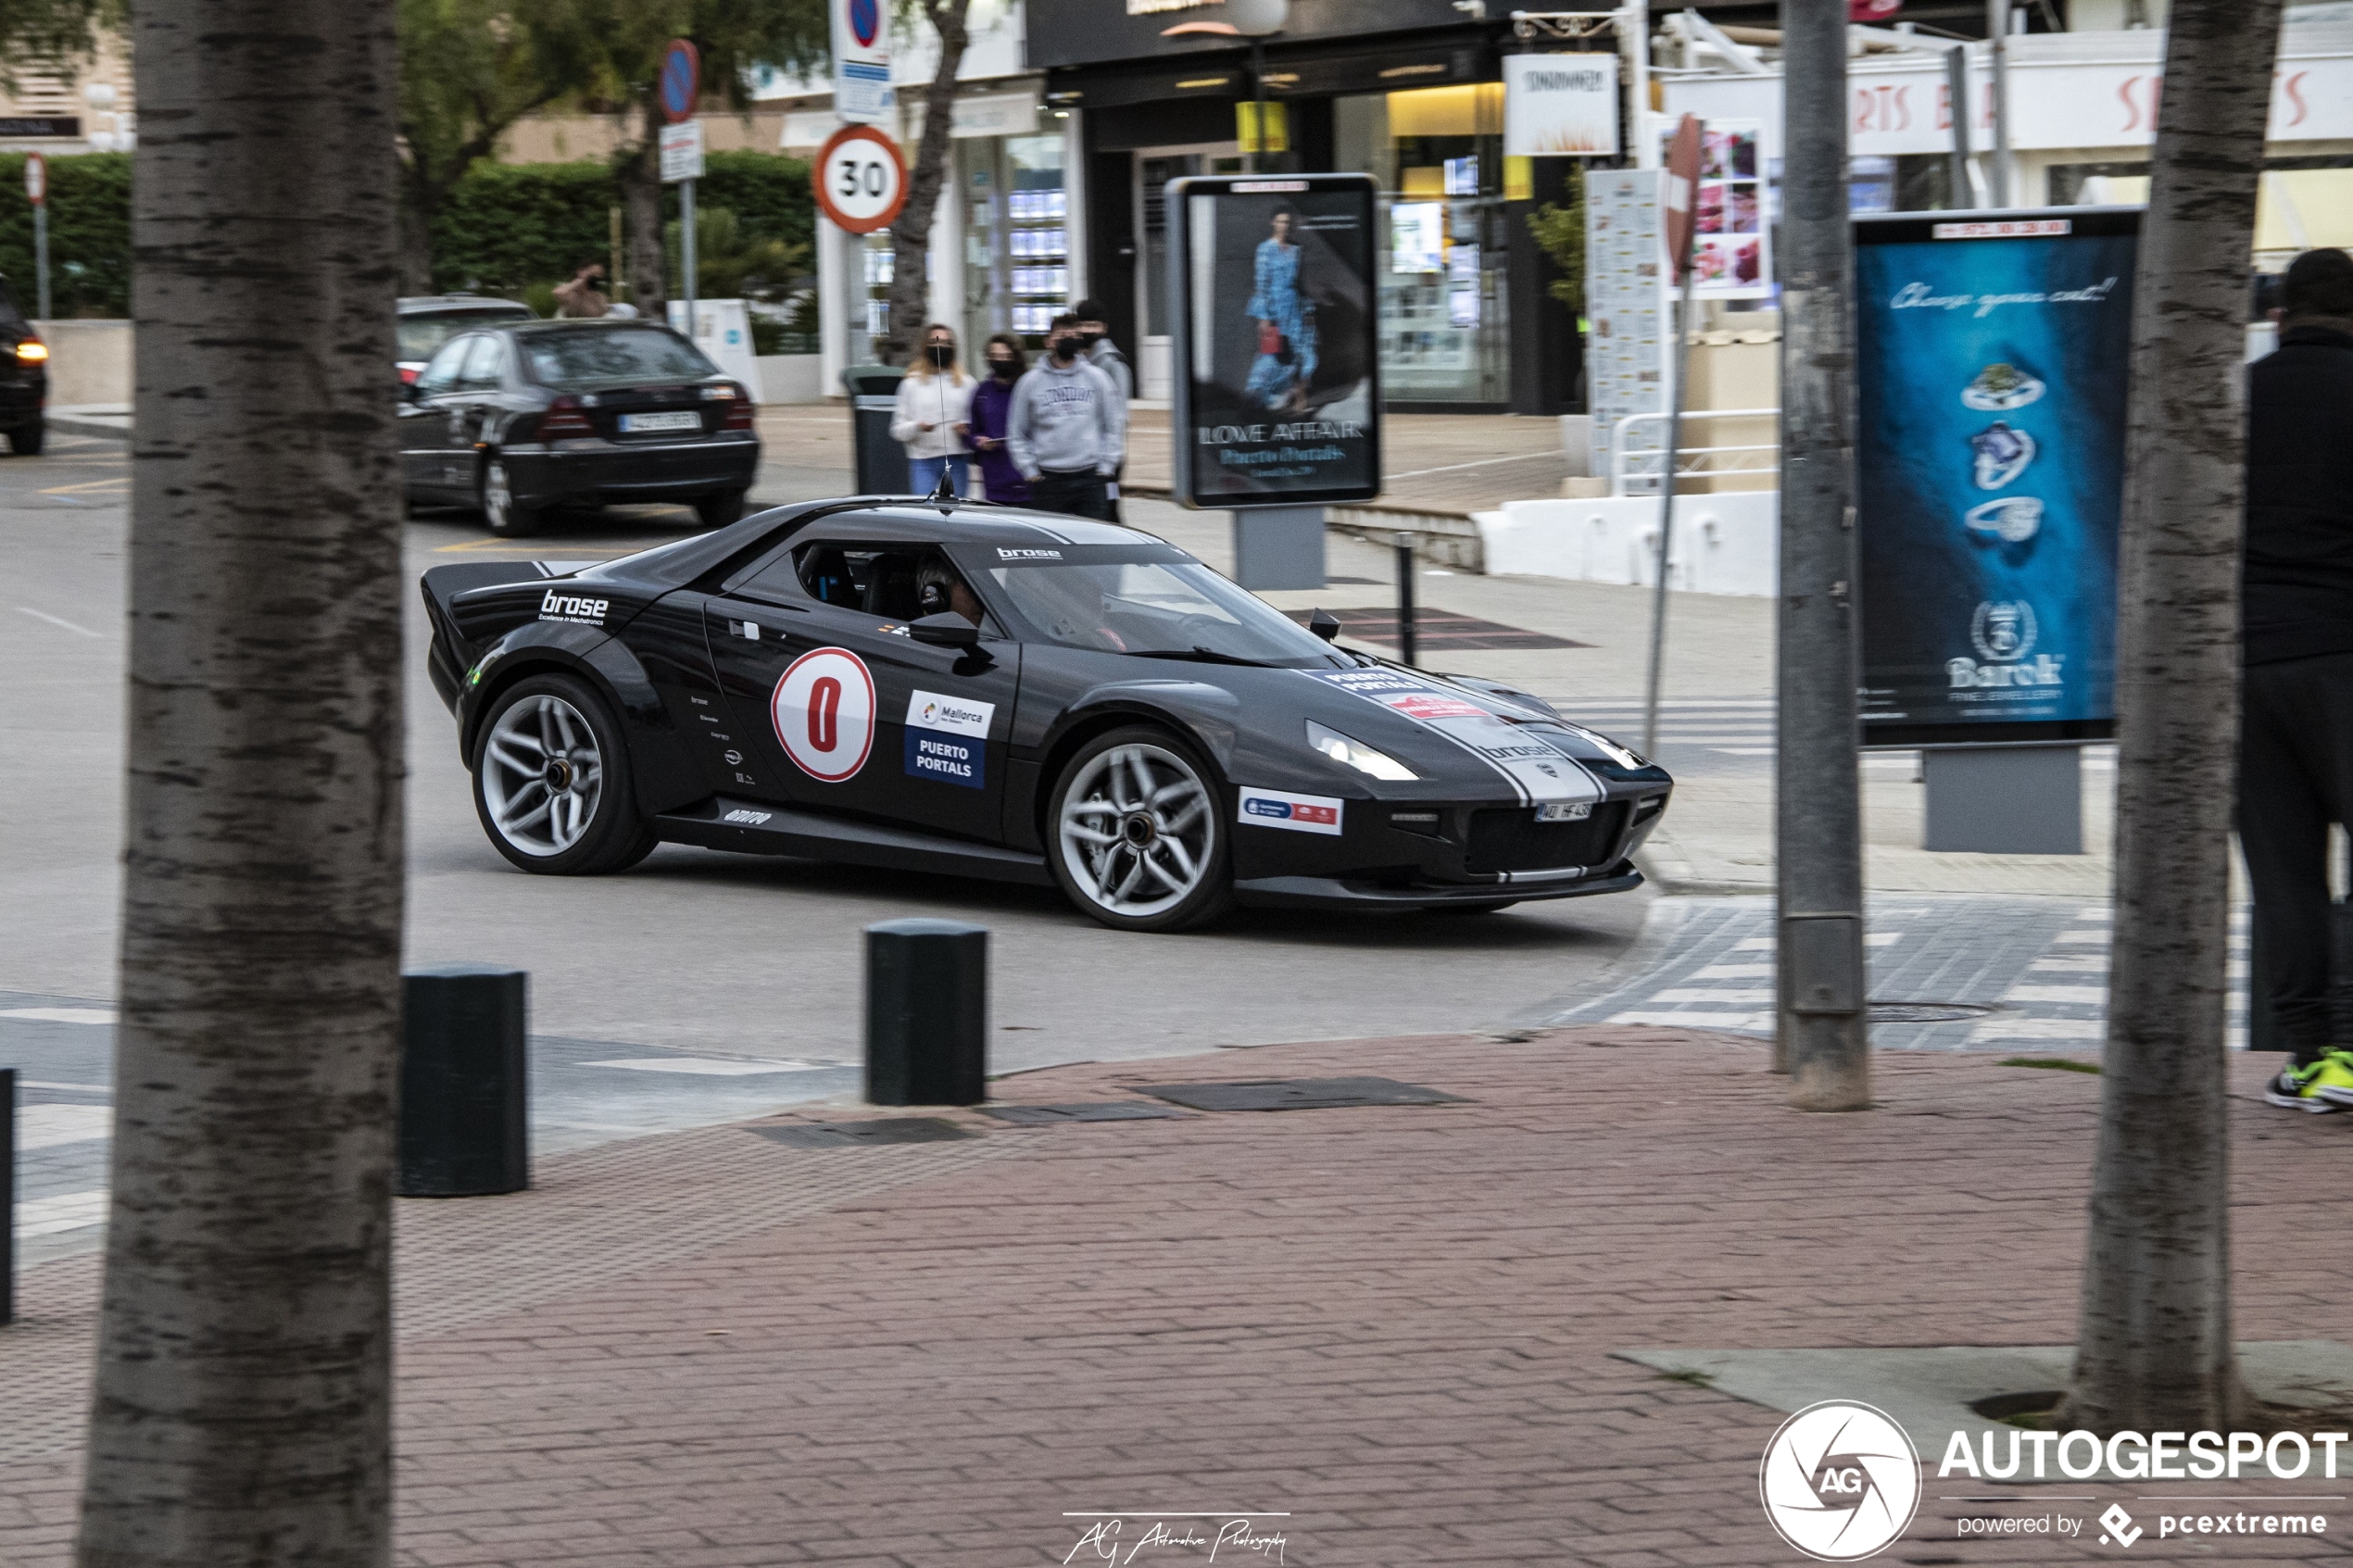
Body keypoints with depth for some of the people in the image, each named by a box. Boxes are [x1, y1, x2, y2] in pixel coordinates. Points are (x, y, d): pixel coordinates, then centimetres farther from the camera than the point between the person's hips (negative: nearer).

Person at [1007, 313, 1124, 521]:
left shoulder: (1097, 378, 7)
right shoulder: (1030, 383, 4)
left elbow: (1113, 428, 11)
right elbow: (1017, 434, 8)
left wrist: (1106, 466, 2)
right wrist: (1030, 471, -1)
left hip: (1090, 479, 1)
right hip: (1048, 479, -1)